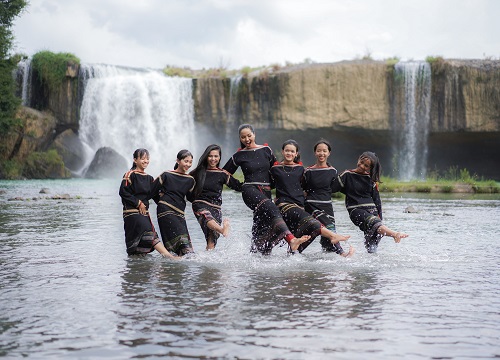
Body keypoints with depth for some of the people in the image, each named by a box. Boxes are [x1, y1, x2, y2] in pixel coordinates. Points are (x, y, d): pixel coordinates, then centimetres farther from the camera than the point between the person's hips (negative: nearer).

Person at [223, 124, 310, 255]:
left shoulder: (266, 150, 12)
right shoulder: (239, 156, 5)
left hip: (266, 192, 5)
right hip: (250, 190, -5)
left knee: (262, 227, 3)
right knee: (272, 209, -31)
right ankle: (291, 240, -48)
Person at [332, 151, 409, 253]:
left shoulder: (371, 180, 14)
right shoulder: (347, 175, 7)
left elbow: (376, 199, 16)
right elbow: (332, 188, 4)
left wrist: (379, 216, 11)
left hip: (371, 210, 5)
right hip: (356, 210, -5)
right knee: (372, 221, -34)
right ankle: (394, 234, -56)